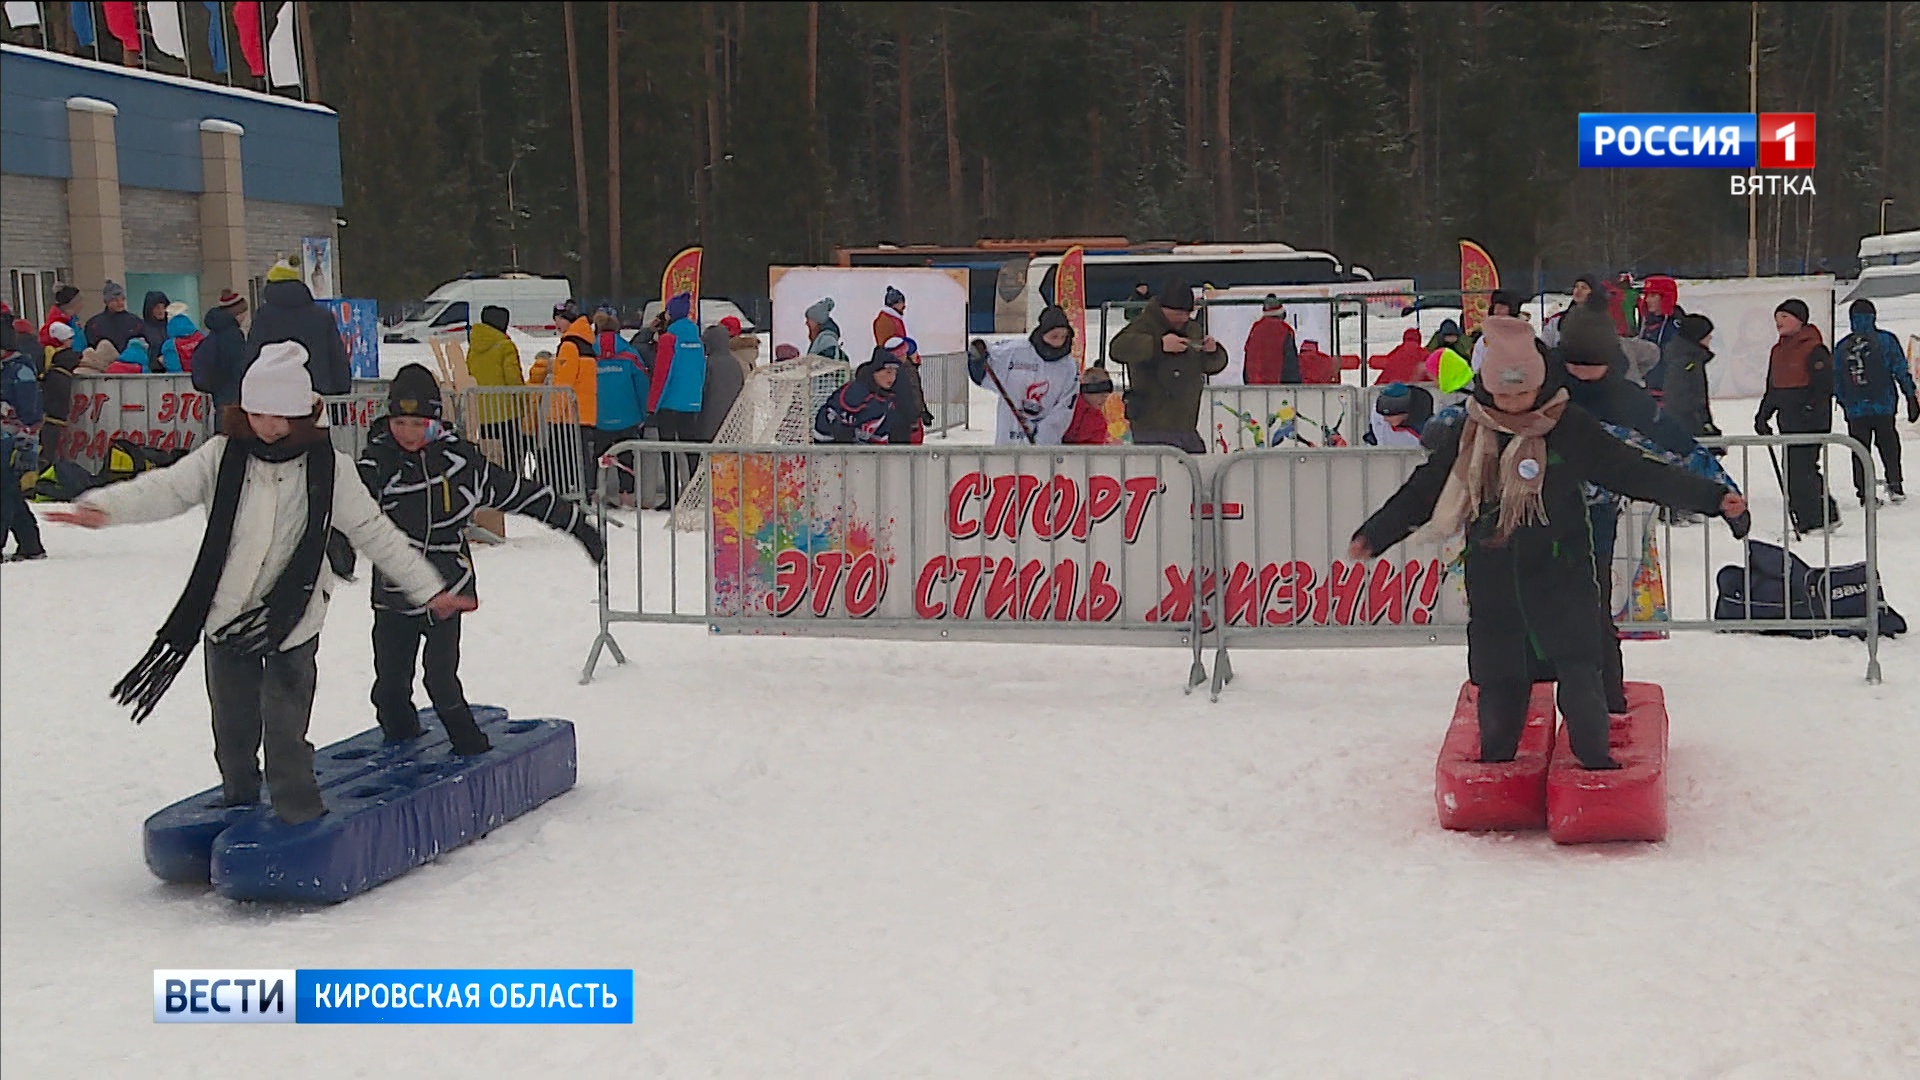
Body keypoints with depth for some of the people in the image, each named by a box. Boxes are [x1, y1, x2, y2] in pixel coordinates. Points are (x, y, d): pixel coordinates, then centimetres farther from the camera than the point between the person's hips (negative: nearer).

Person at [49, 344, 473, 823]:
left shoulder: (328, 467, -5)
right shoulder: (223, 455, -2)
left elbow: (376, 533, 0)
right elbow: (167, 488, -11)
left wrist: (430, 589, 0)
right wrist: (103, 506, -29)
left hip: (293, 621, -3)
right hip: (227, 616, 3)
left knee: (286, 731, -7)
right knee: (233, 727, 16)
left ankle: (302, 821, 10)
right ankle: (239, 804, 39)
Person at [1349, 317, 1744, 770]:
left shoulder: (1570, 427, -5)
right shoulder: (1470, 434, 2)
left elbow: (1636, 472, -2)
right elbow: (1425, 490, 12)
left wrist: (1712, 498, -6)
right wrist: (1374, 535, 10)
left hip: (1559, 568, -2)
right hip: (1492, 575, 2)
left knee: (1578, 667, -9)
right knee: (1497, 673, 7)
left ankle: (1595, 758, 8)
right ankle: (1495, 762, 26)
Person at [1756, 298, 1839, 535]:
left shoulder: (1814, 350, -11)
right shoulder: (1777, 351, 15)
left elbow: (1825, 385, -16)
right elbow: (1772, 388, 22)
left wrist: (1810, 408, -23)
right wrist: (1763, 415, 17)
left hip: (1811, 421, -9)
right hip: (1788, 422, 9)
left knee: (1801, 467, -11)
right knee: (1792, 469, 9)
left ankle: (1816, 519, -3)